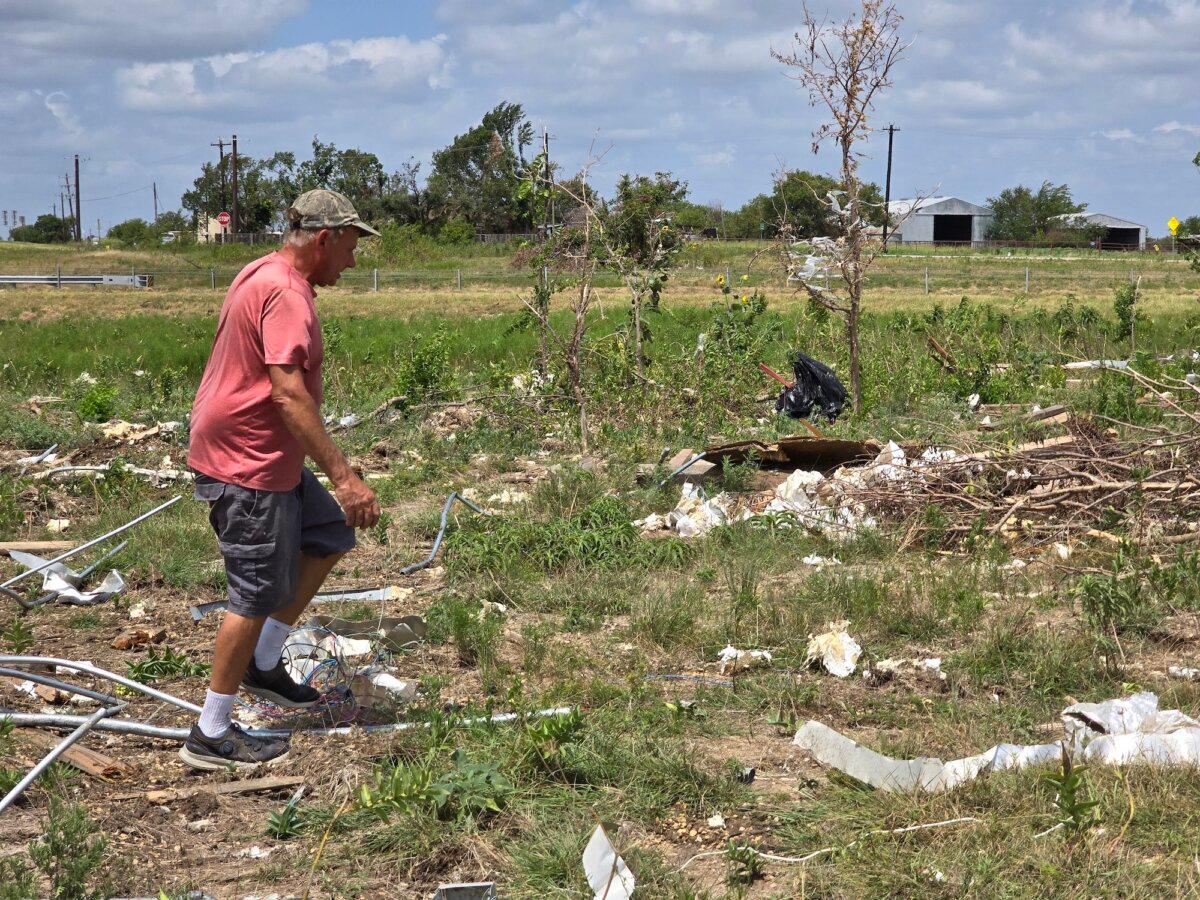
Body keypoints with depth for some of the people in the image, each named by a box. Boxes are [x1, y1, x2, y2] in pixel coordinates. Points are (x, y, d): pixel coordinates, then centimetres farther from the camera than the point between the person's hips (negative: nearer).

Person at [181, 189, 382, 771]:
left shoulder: (262, 275, 12)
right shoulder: (287, 295, -21)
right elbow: (289, 395, -30)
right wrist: (343, 476, -32)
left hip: (264, 457, 10)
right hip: (247, 466, -10)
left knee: (332, 533, 18)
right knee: (259, 595, -3)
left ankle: (263, 663, 23)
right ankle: (211, 736, 6)